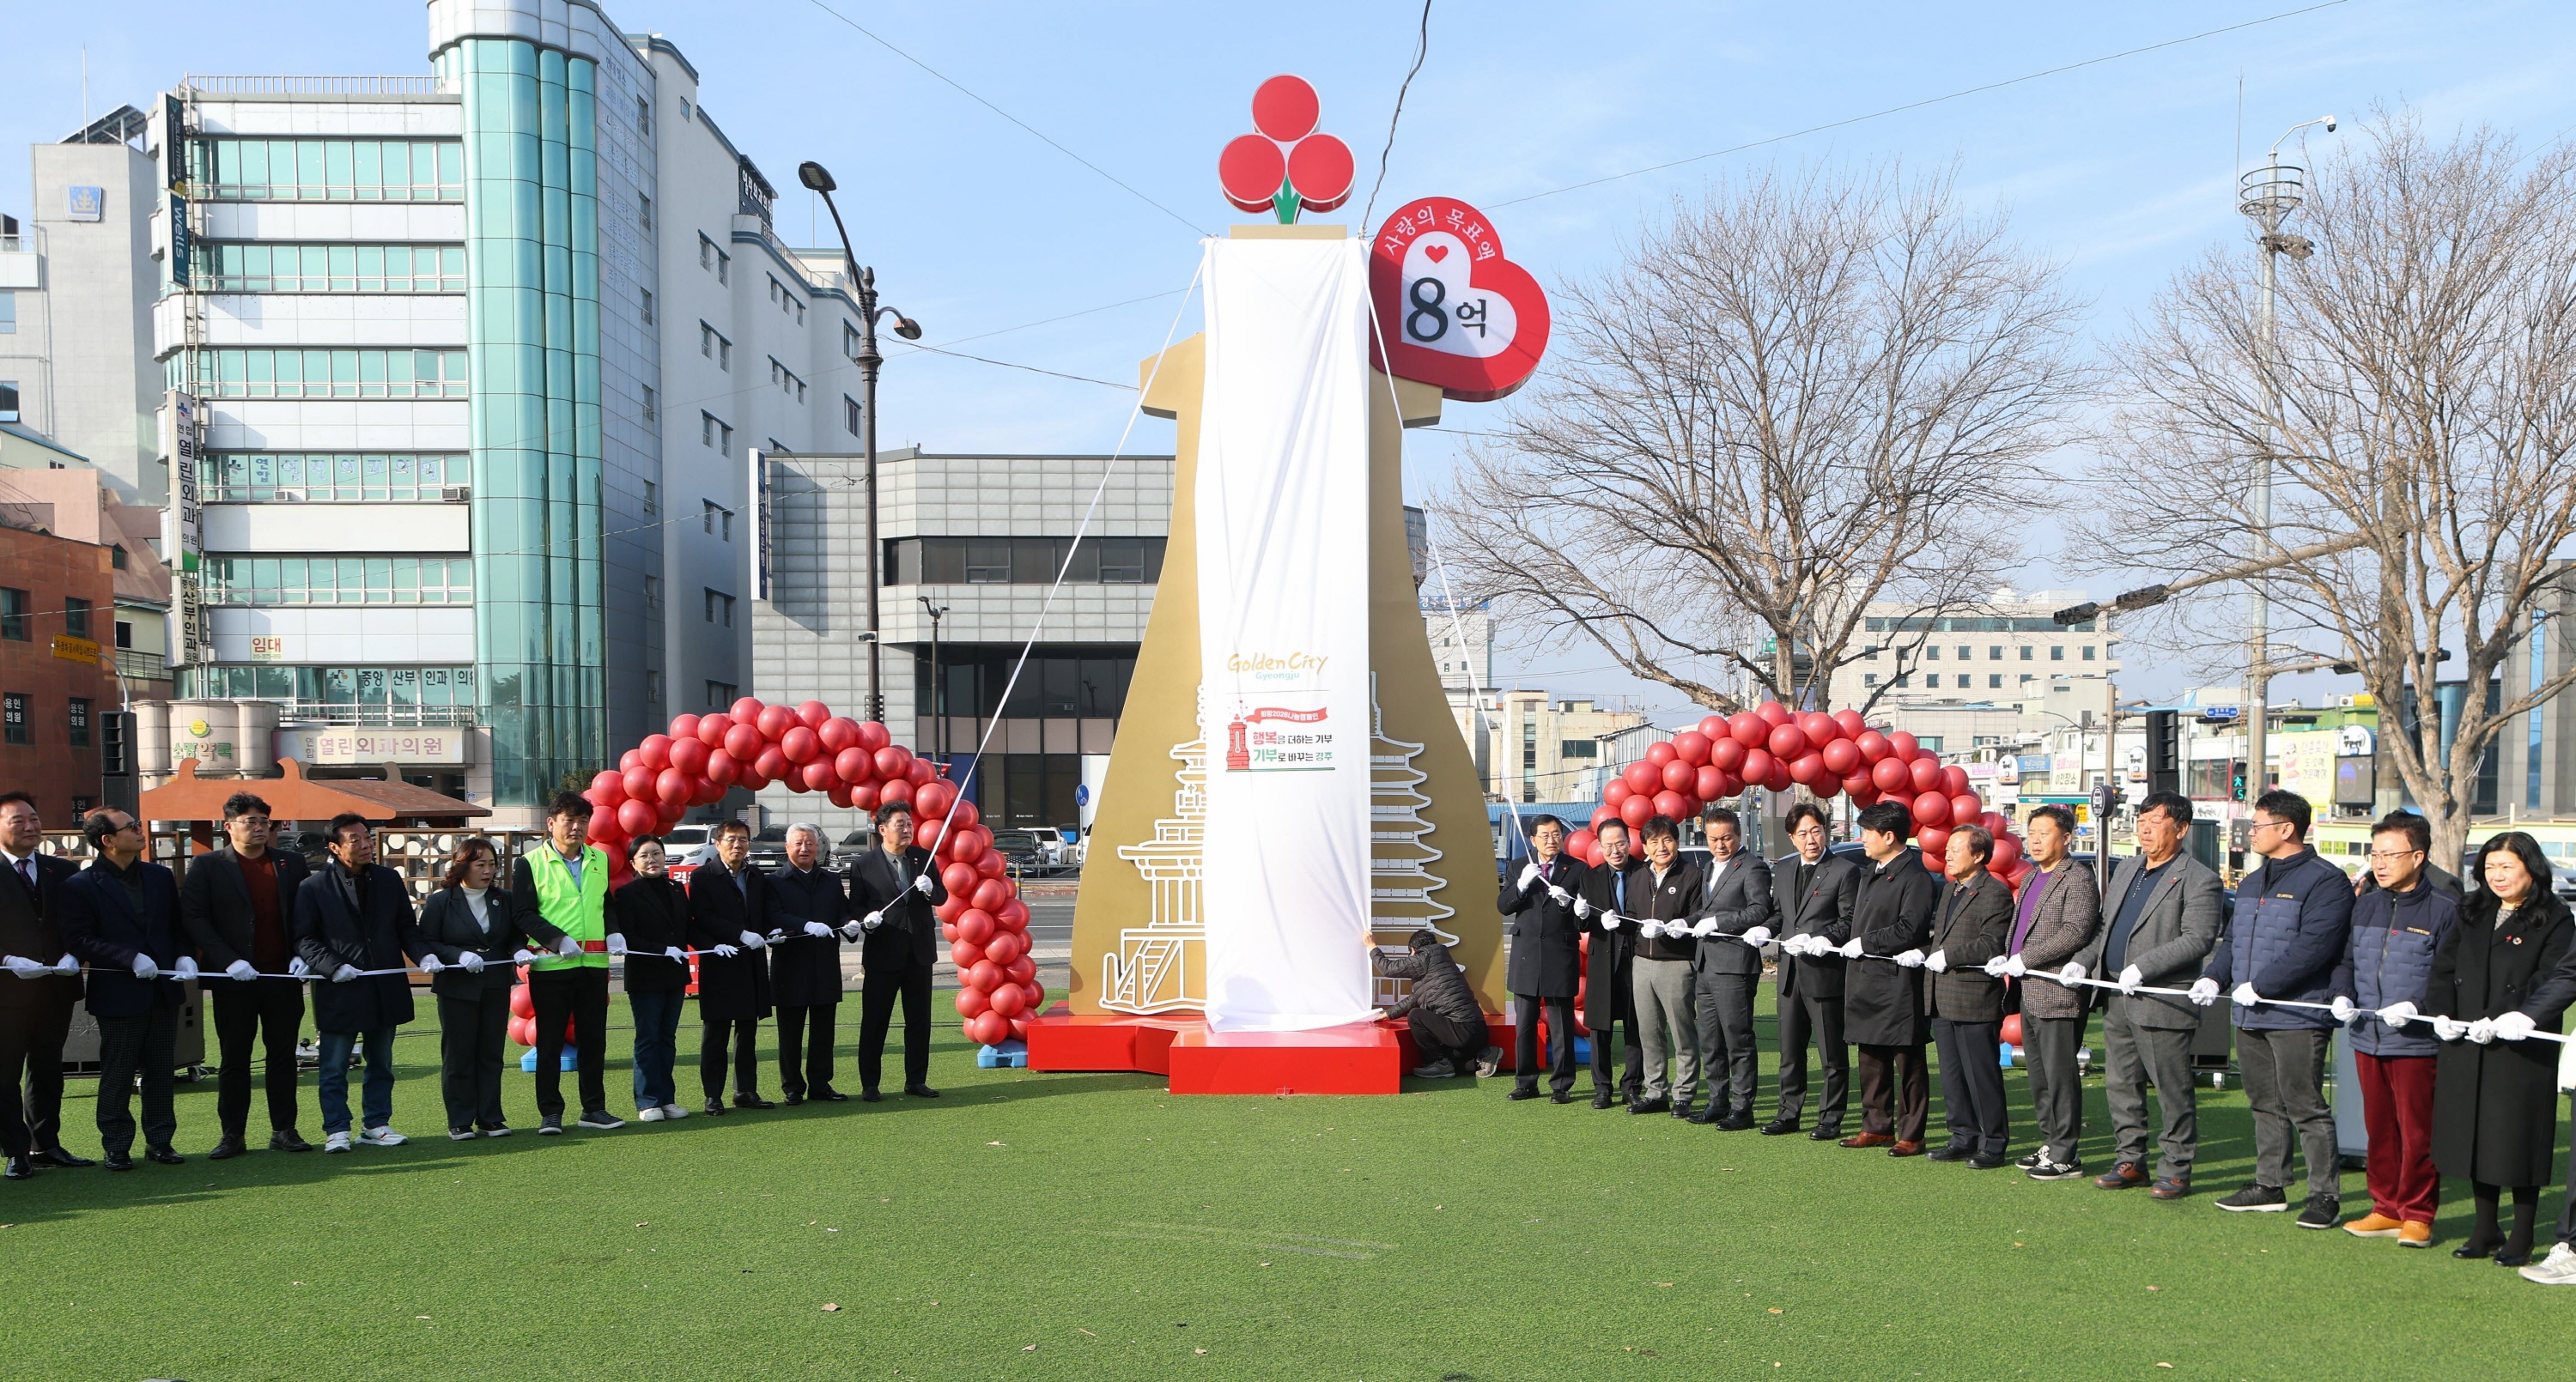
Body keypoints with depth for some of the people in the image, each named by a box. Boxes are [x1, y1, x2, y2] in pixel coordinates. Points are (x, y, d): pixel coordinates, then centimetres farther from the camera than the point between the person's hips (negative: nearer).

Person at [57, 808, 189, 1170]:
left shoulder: (160, 877, 10)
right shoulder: (81, 886, -6)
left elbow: (179, 926, 16)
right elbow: (78, 940, -12)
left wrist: (184, 957, -3)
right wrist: (131, 958, -20)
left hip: (163, 991, 5)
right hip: (118, 995, -5)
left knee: (161, 1072, 10)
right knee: (117, 1076, 3)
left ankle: (159, 1141, 20)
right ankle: (117, 1148, 14)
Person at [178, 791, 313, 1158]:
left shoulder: (291, 864, 10)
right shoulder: (207, 865, 1)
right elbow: (193, 918, -6)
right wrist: (228, 961, -15)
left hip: (284, 976, 3)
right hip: (234, 978, -2)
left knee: (283, 1055, 7)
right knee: (234, 1059, 4)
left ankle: (284, 1131, 14)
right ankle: (233, 1135, 11)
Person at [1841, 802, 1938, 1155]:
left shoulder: (1916, 877, -12)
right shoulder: (1871, 873, 17)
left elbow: (1910, 930, -20)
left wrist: (1865, 944, -14)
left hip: (1898, 984, -9)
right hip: (1866, 981, 9)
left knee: (1908, 1063, 0)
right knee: (1871, 1060, 14)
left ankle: (1911, 1136, 6)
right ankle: (1876, 1127, 23)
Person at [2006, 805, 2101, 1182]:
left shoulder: (2078, 878, -10)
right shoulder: (2031, 878, 19)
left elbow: (2075, 932, -20)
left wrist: (2024, 959, -17)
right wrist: (2008, 960, 8)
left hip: (2057, 994, -9)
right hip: (2029, 995, 9)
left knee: (2060, 1076, -5)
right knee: (2039, 1077, 14)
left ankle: (2065, 1156, 0)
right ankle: (2050, 1145, 22)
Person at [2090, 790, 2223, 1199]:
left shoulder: (2199, 880, -8)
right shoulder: (2126, 869, 17)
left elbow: (2198, 939, -17)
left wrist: (2142, 968, -22)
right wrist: (2084, 962, 10)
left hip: (2163, 1003, -8)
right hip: (2117, 998, 8)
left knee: (2173, 1092, 1)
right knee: (2120, 1085, 13)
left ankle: (2175, 1170, 10)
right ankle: (2130, 1161, 23)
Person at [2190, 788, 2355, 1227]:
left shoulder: (2325, 882, -10)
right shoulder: (2253, 883, 19)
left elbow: (2313, 947, -20)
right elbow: (2234, 939, 23)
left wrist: (2260, 986, -20)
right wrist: (2214, 977, 5)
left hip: (2298, 1017, -9)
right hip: (2250, 1017, 9)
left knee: (2305, 1107, -6)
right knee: (2265, 1105, 14)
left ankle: (2325, 1195, 0)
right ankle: (2269, 1185, 22)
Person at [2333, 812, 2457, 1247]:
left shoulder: (2444, 910, -7)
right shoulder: (2365, 906, 13)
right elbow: (2348, 961, 20)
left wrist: (2417, 1006, -23)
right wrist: (2343, 996, 1)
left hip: (2417, 1043, -6)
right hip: (2366, 1038, 6)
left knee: (2418, 1131, 1)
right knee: (2378, 1128, 13)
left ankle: (2417, 1215, 12)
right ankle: (2386, 1209, 22)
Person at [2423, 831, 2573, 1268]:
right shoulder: (2472, 915, 14)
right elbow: (2443, 967, 11)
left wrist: (2497, 1022, -21)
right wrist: (2440, 1013, -5)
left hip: (2522, 1050, -5)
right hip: (2465, 1047, 5)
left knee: (2518, 1140, -1)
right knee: (2475, 1135, 10)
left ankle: (2521, 1238, 12)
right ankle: (2485, 1231, 23)